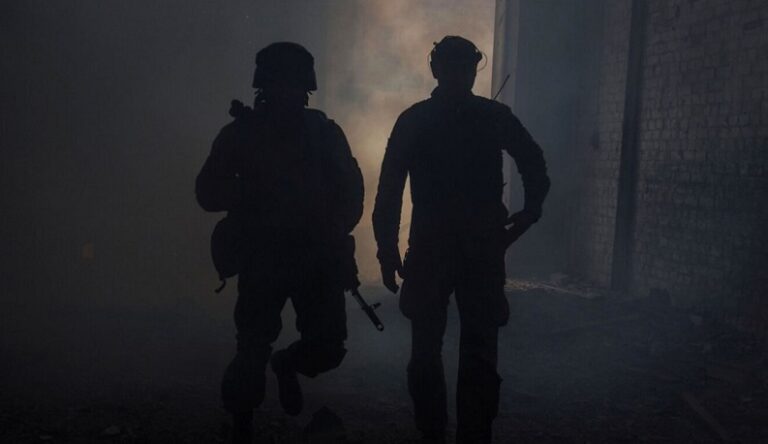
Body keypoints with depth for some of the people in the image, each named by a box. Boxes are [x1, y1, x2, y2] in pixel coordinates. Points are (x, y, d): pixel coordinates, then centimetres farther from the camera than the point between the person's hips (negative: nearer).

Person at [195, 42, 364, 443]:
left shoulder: (324, 131, 6)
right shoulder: (241, 132, 1)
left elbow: (350, 189, 7)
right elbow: (208, 193, -3)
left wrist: (335, 232, -11)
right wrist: (251, 188, -21)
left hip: (318, 256, 2)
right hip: (262, 259, -2)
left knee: (328, 347, -1)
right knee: (253, 350, -6)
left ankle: (286, 365, 34)